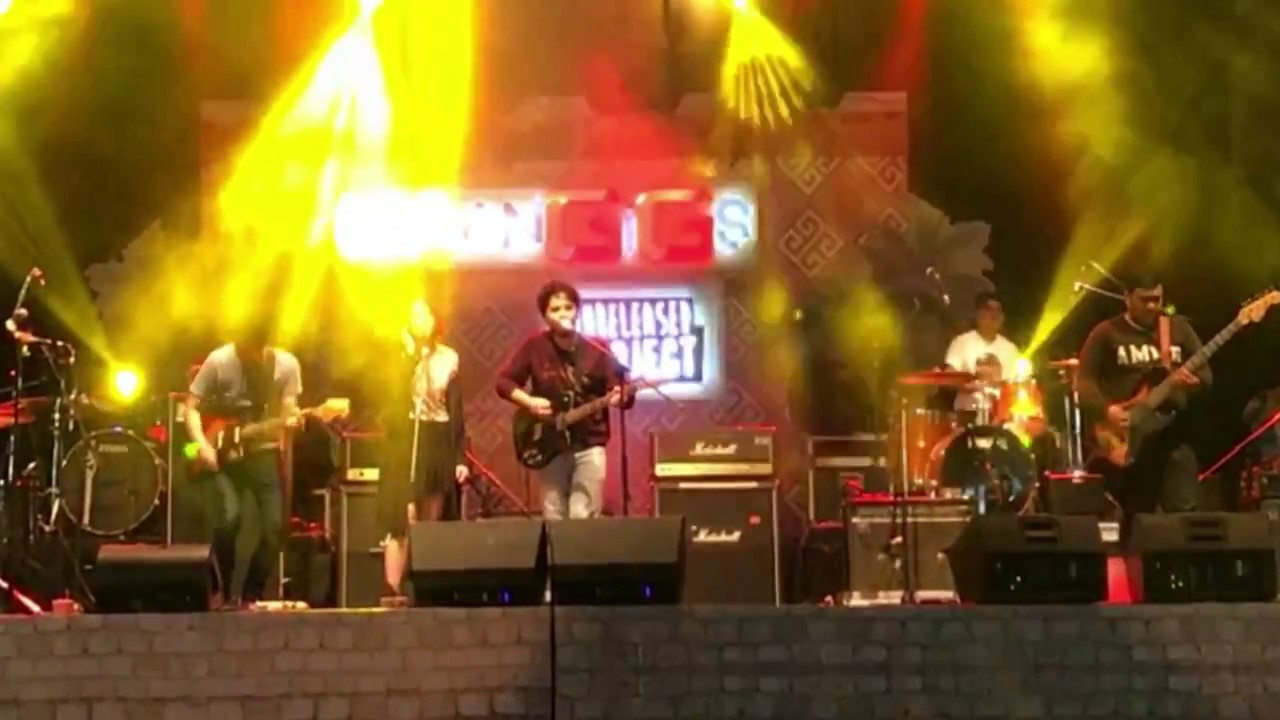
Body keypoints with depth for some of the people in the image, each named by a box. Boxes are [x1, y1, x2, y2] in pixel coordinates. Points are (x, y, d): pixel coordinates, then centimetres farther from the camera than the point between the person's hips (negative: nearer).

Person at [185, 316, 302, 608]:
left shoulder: (286, 364, -5)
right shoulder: (218, 361, -10)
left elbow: (288, 409, -1)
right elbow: (192, 406, -4)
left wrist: (290, 420, -24)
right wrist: (202, 445, -16)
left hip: (265, 452, 2)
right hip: (225, 453, -2)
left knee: (275, 525, -9)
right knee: (229, 518, -21)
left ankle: (251, 595, 11)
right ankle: (224, 593, 0)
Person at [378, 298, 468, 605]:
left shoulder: (449, 358, 9)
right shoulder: (398, 356, 2)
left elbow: (456, 410, 9)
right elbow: (395, 394, -15)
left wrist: (461, 457, 3)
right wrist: (411, 353, -18)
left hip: (439, 445, 3)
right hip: (405, 444, -3)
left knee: (432, 525, 4)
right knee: (402, 521, -11)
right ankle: (392, 591, -13)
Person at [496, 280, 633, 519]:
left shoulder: (596, 350, -3)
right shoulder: (535, 347, -1)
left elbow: (622, 392, -5)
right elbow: (504, 382, 4)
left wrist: (619, 397, -29)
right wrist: (529, 402, -12)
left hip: (589, 445, -1)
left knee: (583, 517, -8)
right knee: (553, 518, 6)